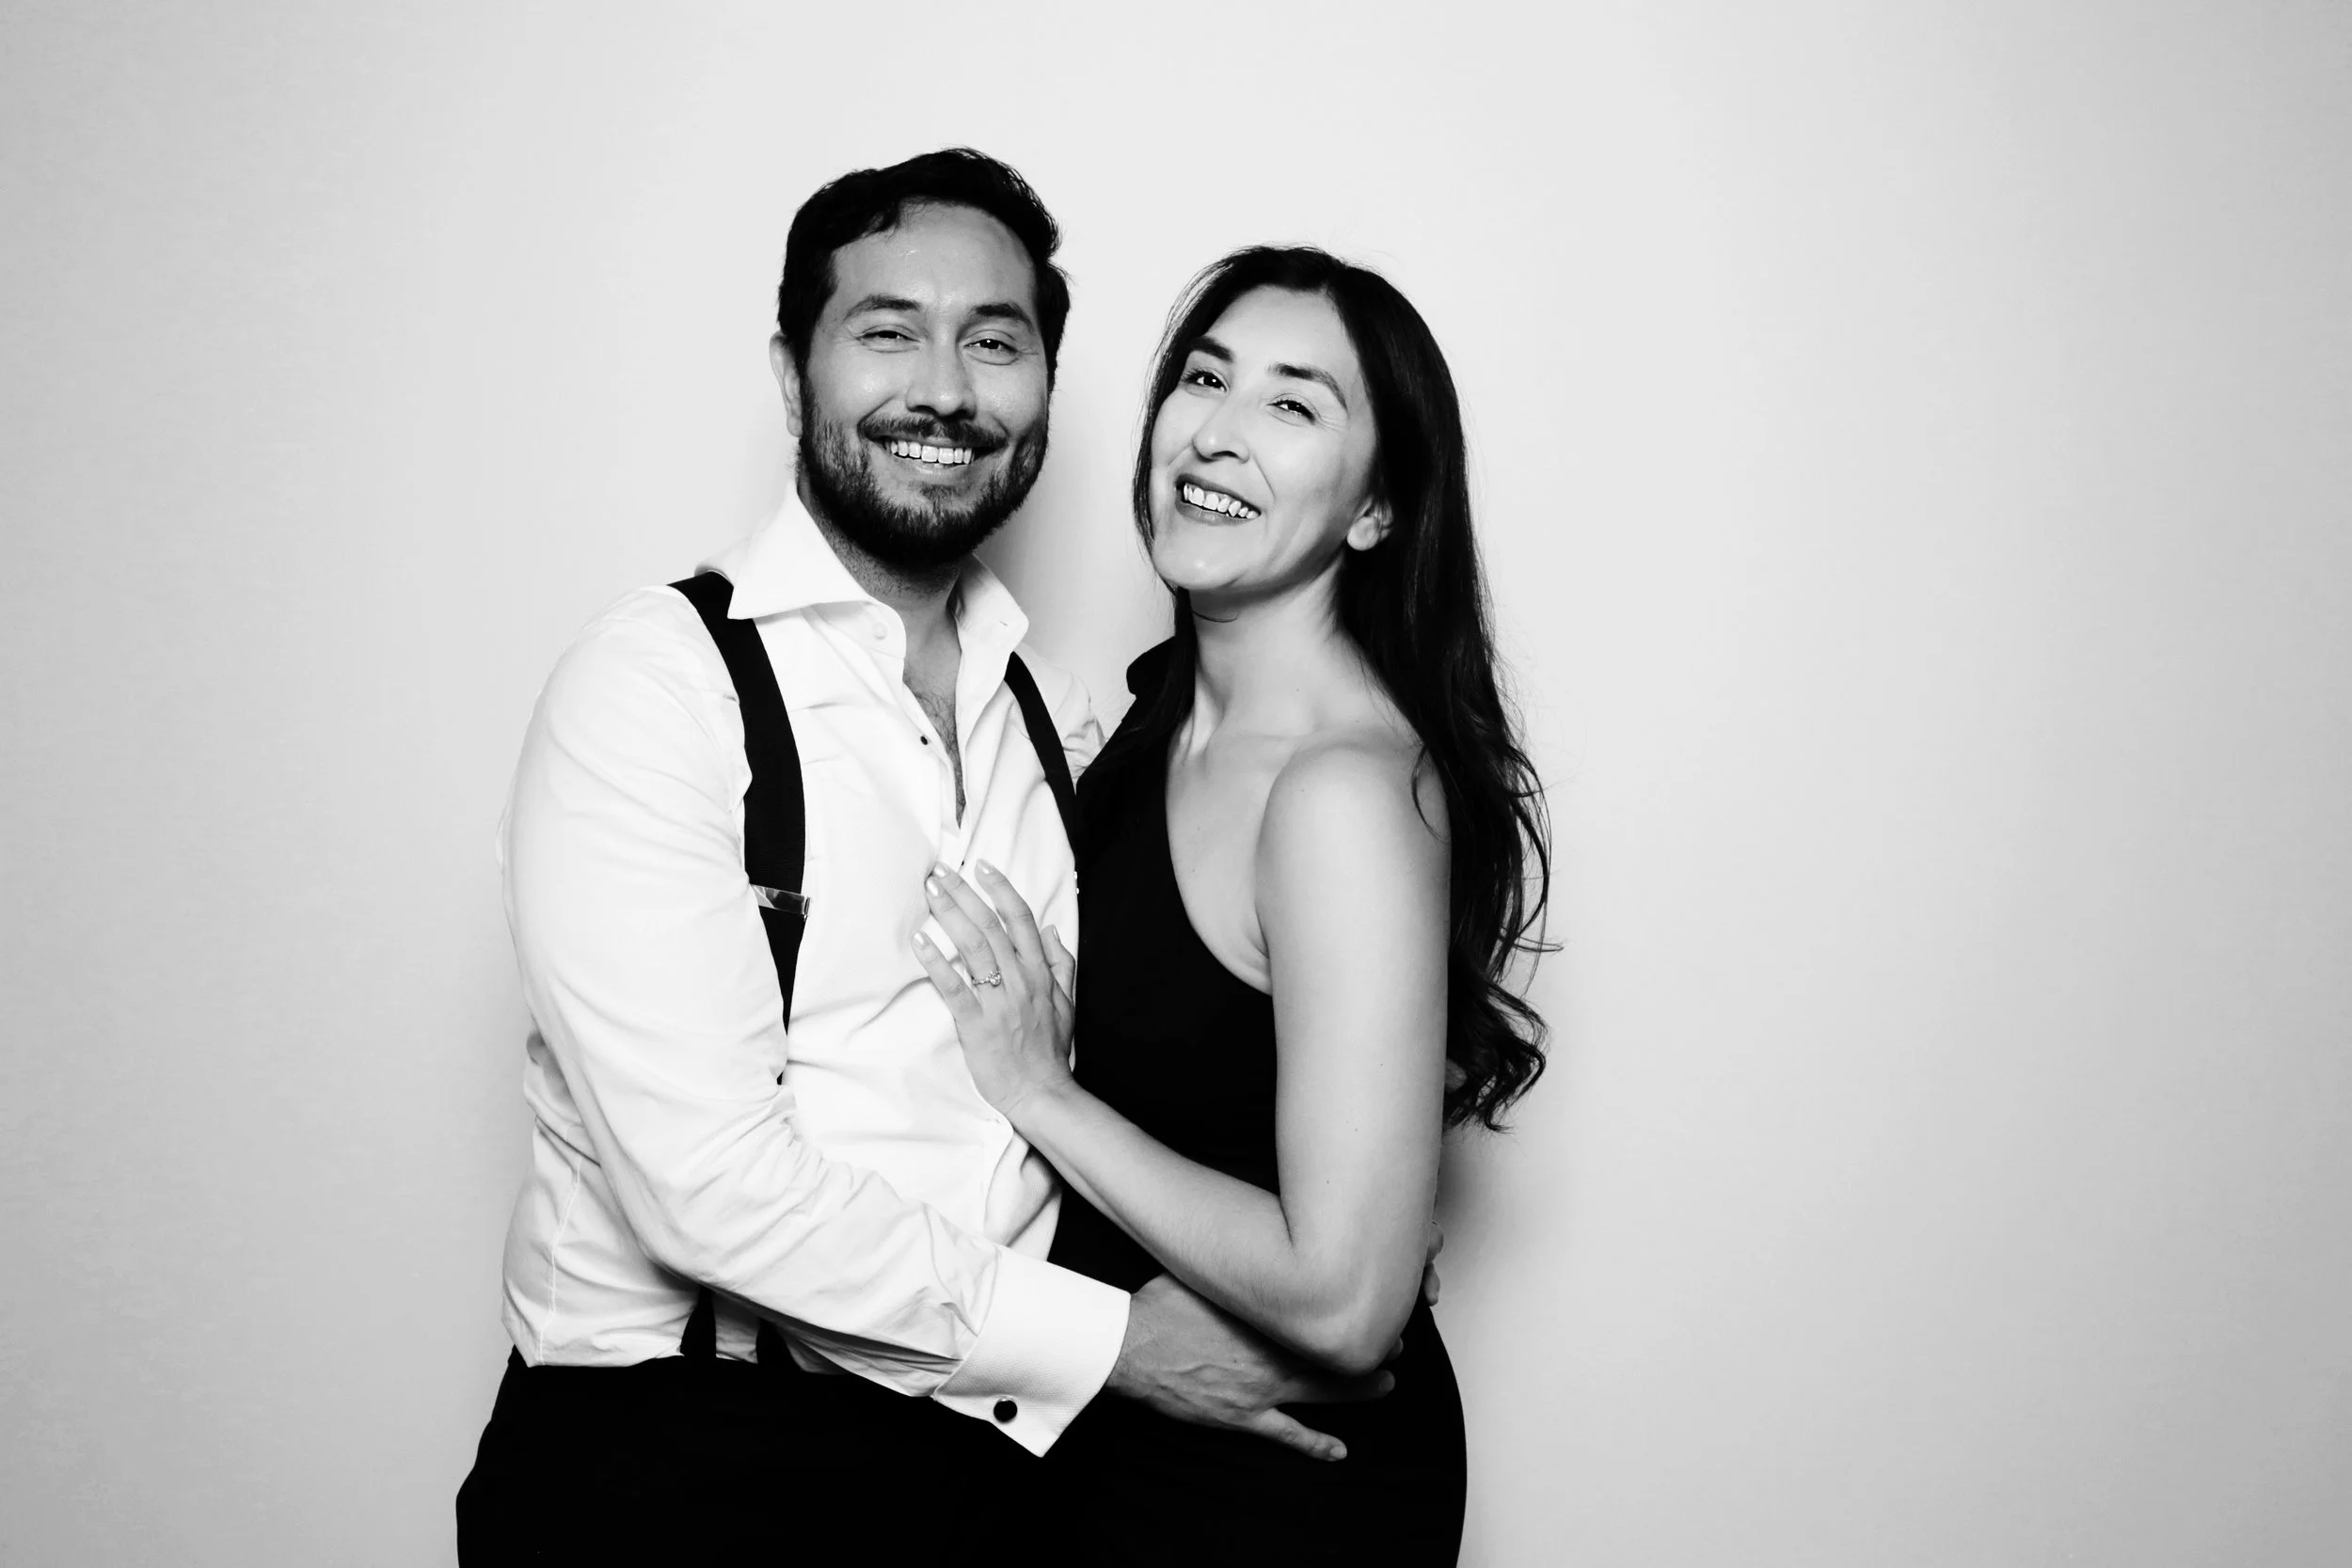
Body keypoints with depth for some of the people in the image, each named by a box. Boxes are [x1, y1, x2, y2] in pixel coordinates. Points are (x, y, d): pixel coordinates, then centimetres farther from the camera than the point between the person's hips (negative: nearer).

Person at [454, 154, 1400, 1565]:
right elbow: (709, 1180, -16)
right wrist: (1111, 1338, -13)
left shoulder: (1060, 720, 9)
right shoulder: (659, 683, -9)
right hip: (677, 1454, -4)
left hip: (991, 1448, 5)